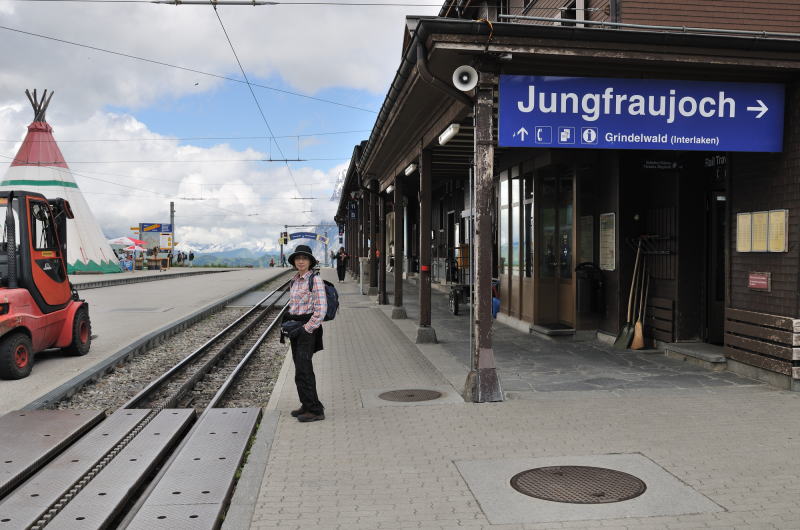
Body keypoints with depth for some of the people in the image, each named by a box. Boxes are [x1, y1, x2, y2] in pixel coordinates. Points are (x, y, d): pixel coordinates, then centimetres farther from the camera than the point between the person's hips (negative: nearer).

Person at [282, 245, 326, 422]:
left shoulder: (315, 280, -13)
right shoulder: (295, 280, 12)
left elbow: (321, 309, -18)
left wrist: (306, 328, -19)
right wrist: (287, 322, 8)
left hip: (308, 328, -8)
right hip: (296, 328, 8)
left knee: (303, 371, -11)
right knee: (301, 368, 13)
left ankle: (315, 410, -5)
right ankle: (308, 405, 23)